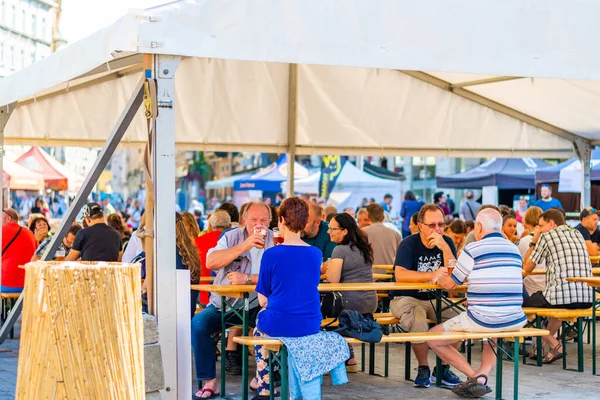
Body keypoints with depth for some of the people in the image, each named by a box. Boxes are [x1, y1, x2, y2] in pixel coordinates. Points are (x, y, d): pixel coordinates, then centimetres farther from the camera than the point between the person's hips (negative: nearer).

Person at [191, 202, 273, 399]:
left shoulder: (275, 241, -1)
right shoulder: (232, 237, 3)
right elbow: (210, 263, -15)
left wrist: (247, 278, -26)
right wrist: (244, 245, -22)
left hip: (257, 305, -1)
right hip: (223, 303, 1)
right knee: (198, 323, -22)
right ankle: (209, 381, -12)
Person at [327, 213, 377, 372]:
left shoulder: (340, 250, -13)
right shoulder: (363, 247, 12)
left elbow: (333, 280, -17)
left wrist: (327, 269, 2)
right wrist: (332, 269, 19)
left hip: (353, 304, -8)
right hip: (371, 303, 8)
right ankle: (348, 358, 25)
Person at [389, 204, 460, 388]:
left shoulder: (447, 242, -1)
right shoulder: (408, 244, -13)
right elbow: (400, 275, -28)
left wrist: (445, 248, -24)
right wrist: (433, 275, -34)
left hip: (435, 299, 4)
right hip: (406, 298, -4)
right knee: (418, 319, -35)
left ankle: (443, 367, -2)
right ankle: (423, 368, -13)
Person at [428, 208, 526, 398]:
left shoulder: (473, 250, -6)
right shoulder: (514, 249, 11)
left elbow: (450, 284, 4)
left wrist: (438, 279, 25)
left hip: (482, 320, -6)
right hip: (514, 322, 6)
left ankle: (473, 375, 7)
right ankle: (483, 374, 13)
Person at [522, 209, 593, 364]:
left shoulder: (547, 236, 1)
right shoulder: (577, 235, 18)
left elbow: (527, 268, 8)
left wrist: (534, 241, 17)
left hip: (561, 296, -7)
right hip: (587, 299, 7)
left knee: (525, 303, 18)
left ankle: (555, 346, 7)